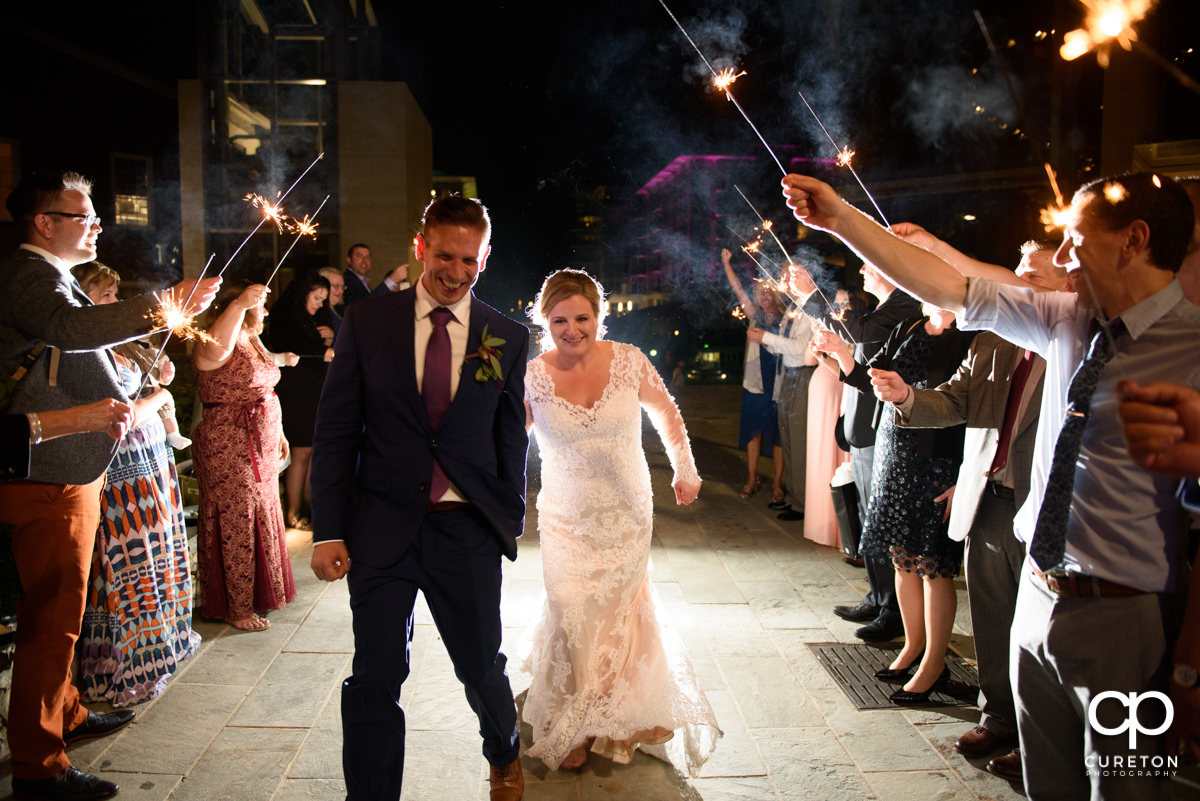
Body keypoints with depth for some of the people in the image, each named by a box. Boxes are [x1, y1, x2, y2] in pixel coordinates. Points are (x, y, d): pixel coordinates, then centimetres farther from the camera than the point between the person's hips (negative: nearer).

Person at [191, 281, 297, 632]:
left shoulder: (253, 342, 14)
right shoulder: (215, 346, -16)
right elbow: (215, 349, -42)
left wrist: (278, 433, 21)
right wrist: (240, 304, -48)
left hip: (261, 447, 9)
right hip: (229, 448, -9)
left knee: (260, 519, 16)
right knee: (236, 524, -2)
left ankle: (258, 594, 30)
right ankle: (237, 608, 9)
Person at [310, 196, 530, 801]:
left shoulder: (508, 339, 2)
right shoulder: (366, 323, 0)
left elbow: (511, 439, 8)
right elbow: (335, 430, 0)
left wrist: (509, 524, 7)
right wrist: (328, 530, -4)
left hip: (467, 532, 1)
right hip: (382, 526, 0)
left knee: (482, 667, 13)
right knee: (374, 681, 4)